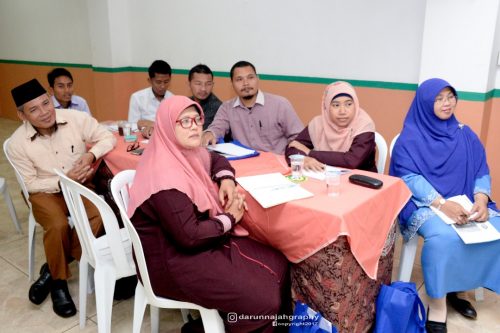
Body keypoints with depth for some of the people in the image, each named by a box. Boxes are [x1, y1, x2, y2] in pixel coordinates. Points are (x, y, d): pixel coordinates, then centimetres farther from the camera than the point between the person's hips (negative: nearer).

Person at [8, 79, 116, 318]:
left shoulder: (76, 118, -13)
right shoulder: (17, 143, -12)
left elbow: (108, 137, -3)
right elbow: (31, 183, -6)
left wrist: (91, 154, -23)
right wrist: (63, 181, -21)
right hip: (46, 192, -1)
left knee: (100, 215, -27)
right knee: (58, 225, -31)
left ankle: (51, 271, -9)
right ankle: (59, 281, -3)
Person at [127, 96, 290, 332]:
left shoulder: (188, 153, 2)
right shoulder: (165, 174, -24)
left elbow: (216, 160, 23)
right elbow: (190, 236, -26)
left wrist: (226, 180, 1)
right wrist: (229, 219, -11)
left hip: (202, 243, 9)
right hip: (173, 262, -9)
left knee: (278, 265, 1)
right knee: (263, 300, -17)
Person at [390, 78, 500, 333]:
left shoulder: (465, 135, 12)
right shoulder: (410, 138, -2)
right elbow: (409, 178, -12)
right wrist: (442, 203, -26)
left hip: (465, 203, 5)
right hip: (425, 203, -5)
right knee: (444, 237, -34)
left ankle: (456, 287, 1)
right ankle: (436, 306, -16)